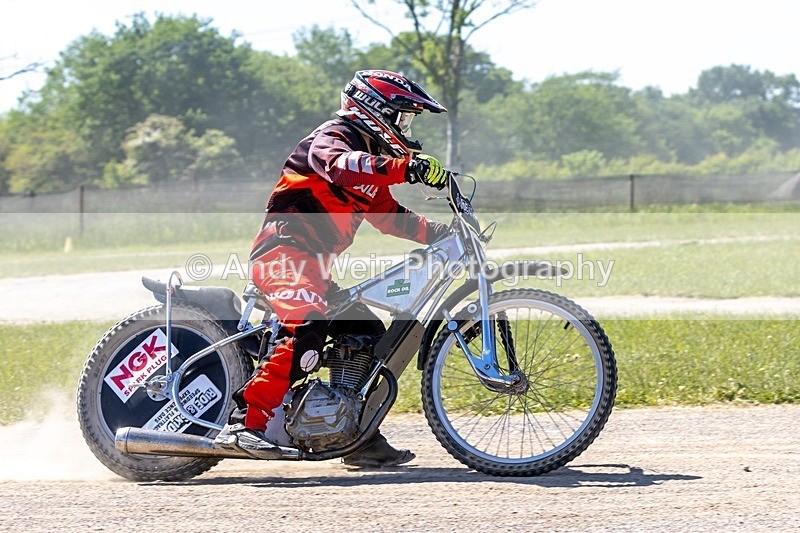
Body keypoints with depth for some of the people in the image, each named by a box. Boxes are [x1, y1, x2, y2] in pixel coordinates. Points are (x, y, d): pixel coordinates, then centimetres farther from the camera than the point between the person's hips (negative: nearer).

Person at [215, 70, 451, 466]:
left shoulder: (370, 154, 25)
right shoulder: (332, 138, -6)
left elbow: (389, 216, 31)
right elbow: (342, 167, -30)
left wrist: (438, 233, 17)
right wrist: (408, 167, -40)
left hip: (313, 266, 11)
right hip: (285, 253, -11)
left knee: (371, 337, 10)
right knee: (309, 329, -32)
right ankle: (247, 423, -38)